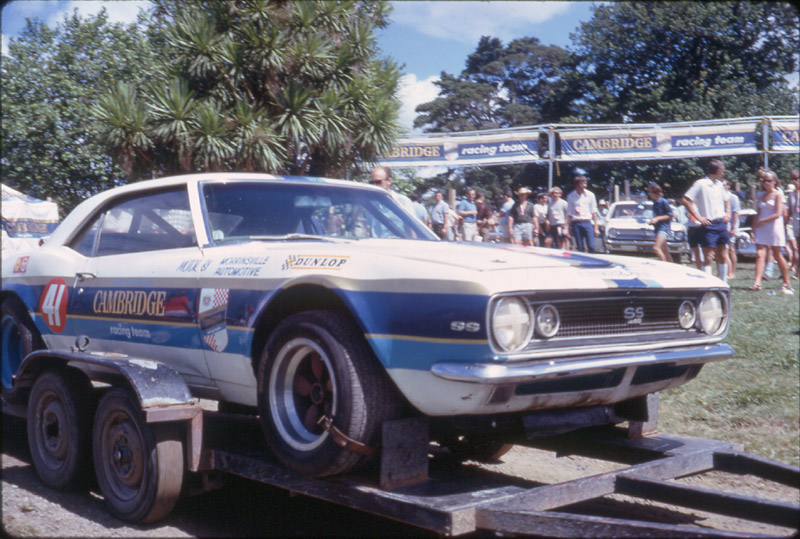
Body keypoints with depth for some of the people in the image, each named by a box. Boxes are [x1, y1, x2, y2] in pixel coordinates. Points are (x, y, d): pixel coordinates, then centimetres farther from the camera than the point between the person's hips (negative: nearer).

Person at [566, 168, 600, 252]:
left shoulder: (590, 195, 6)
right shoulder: (570, 196, 6)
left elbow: (594, 212, 9)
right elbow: (569, 214, 8)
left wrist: (596, 227, 4)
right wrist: (568, 229, 4)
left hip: (587, 223, 0)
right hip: (576, 224, 0)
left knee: (591, 247, -11)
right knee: (580, 248, 1)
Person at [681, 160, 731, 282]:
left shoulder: (719, 184, 14)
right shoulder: (701, 184, -8)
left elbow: (726, 201, 32)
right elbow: (685, 200, -15)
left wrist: (727, 213, 12)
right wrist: (698, 217, -16)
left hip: (721, 224, 7)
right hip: (708, 225, -7)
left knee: (723, 256, 11)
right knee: (708, 257, -5)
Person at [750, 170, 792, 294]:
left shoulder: (777, 195, -4)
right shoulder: (761, 196, 13)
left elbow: (778, 214, -13)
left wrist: (761, 221, -13)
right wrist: (753, 228, 7)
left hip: (774, 227, -5)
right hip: (761, 228, 5)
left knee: (777, 255, 3)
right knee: (760, 254, -10)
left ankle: (786, 283, 18)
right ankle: (757, 282, -20)